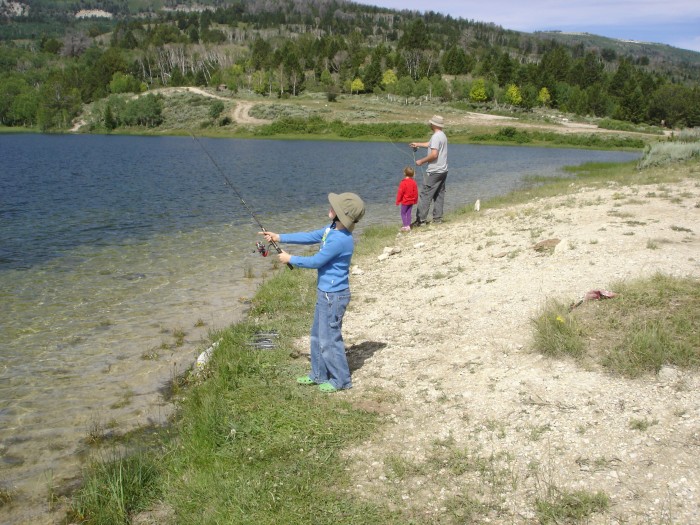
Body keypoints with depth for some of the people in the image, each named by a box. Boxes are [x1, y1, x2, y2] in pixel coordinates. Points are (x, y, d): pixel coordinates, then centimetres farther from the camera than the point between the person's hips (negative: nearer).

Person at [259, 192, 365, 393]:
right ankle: (319, 375, 34)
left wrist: (290, 259, -6)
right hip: (325, 292, 10)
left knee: (329, 339, 2)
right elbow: (310, 237, 13)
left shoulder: (340, 239, -28)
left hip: (334, 295, -10)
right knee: (317, 335, 20)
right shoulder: (332, 228, 2)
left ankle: (341, 380, 17)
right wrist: (279, 237, 10)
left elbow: (315, 261, -20)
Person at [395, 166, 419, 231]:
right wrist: (415, 200, 17)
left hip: (405, 201, -5)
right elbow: (416, 192, 5)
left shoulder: (403, 183, -18)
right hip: (411, 201, 5)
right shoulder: (414, 182, -1)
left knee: (403, 213, 5)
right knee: (408, 213, 13)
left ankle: (406, 226, -2)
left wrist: (398, 201, -6)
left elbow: (400, 192, -15)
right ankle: (408, 226, 15)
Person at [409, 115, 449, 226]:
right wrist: (418, 144, 41)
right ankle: (437, 218, 15)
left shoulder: (436, 136, -17)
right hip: (443, 170, 10)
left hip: (435, 172, -10)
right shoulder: (442, 135, 14)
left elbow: (434, 154, -24)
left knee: (425, 195, -8)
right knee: (439, 195, 12)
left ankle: (420, 219, -9)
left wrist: (421, 161, -13)